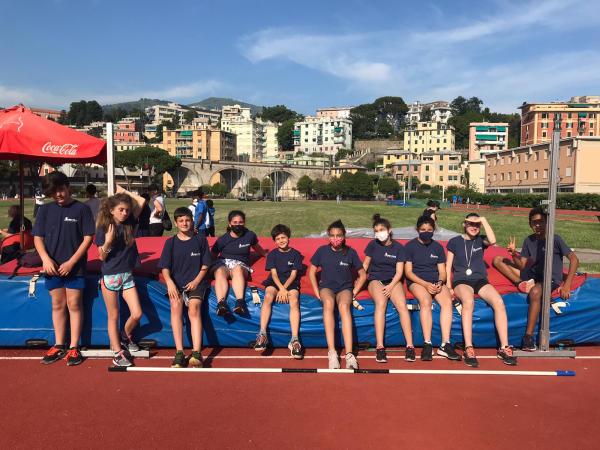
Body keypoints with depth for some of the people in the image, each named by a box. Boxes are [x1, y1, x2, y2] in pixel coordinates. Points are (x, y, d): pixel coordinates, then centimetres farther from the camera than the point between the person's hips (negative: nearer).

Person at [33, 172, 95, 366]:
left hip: (74, 267, -3)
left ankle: (74, 348, 11)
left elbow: (88, 238, -7)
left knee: (74, 305, 3)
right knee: (57, 305, 12)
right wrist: (46, 259, -10)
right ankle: (59, 346, 23)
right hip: (52, 267, 3)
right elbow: (37, 237, 6)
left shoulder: (81, 209, -4)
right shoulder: (45, 210, 6)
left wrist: (71, 262, -12)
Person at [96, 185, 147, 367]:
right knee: (113, 316, 6)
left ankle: (125, 336, 30)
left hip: (127, 276, 4)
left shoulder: (129, 223, 1)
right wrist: (108, 241, -26)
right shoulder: (103, 229, -8)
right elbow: (102, 257, -8)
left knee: (137, 314, 1)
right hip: (110, 277, -4)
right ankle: (117, 353, 17)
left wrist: (123, 191, 4)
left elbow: (142, 201, -3)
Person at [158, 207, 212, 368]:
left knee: (194, 308, -26)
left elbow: (205, 265, 7)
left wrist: (196, 281, -7)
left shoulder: (200, 240, 6)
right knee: (176, 305, -25)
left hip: (196, 282, -1)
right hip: (176, 283, 1)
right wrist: (170, 283, -13)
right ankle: (179, 353, -24)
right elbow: (165, 267, 5)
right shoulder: (171, 242, 9)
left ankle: (196, 353, -30)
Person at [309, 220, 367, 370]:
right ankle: (331, 352, -43)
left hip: (345, 288, 0)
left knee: (344, 305, -37)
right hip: (326, 287, 0)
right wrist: (317, 292, 0)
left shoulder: (350, 252, 1)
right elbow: (312, 272, 11)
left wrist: (354, 292, 0)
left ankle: (349, 354, -45)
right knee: (328, 303, -37)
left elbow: (362, 275, 10)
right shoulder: (322, 250, 2)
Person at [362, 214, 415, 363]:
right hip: (376, 279, -1)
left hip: (393, 281, 1)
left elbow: (399, 272, 1)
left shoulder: (398, 247, 5)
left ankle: (410, 346, -25)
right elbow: (365, 264, 13)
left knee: (402, 305, -29)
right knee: (381, 303, -32)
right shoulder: (373, 245, 7)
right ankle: (380, 347, -36)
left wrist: (391, 286, -15)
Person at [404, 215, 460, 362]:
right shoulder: (410, 246, 4)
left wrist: (439, 282, -11)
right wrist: (426, 284, -14)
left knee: (447, 301, -28)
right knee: (426, 301, -35)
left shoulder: (438, 247, 15)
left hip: (436, 282, 3)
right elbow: (408, 272, -2)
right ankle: (427, 344, -33)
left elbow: (442, 271, 13)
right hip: (416, 281, -3)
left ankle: (445, 345, -30)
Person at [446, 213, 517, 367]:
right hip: (461, 280, -3)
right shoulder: (454, 242, 9)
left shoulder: (481, 240, 14)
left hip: (480, 280, 3)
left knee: (499, 302, -28)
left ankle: (504, 347, -22)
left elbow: (493, 241, -11)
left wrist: (484, 220, -7)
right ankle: (468, 349, -39)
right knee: (468, 301, -37)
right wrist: (448, 286, -6)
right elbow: (448, 266, 7)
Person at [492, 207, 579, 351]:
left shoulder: (555, 239, -9)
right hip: (533, 275, 6)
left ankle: (528, 337, -35)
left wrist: (567, 285, -23)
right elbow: (522, 265, 4)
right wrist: (514, 253, -18)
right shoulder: (529, 240, 5)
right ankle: (523, 284, -21)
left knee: (535, 291, -42)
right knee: (497, 260, -3)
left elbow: (574, 260, -14)